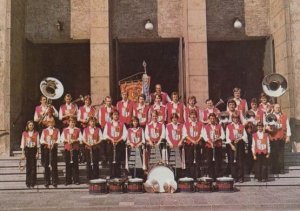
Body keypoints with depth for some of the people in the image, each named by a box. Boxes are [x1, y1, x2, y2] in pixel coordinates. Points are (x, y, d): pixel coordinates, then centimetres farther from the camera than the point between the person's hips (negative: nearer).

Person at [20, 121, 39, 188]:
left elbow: (38, 143, 4)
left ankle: (32, 183, 4)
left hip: (34, 150, 0)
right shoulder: (24, 133, 3)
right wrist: (23, 154, 1)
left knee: (33, 166, -2)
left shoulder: (36, 133, 3)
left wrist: (37, 152, -1)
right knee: (28, 166, 2)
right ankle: (28, 183, 11)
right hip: (27, 150, 0)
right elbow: (23, 143, 4)